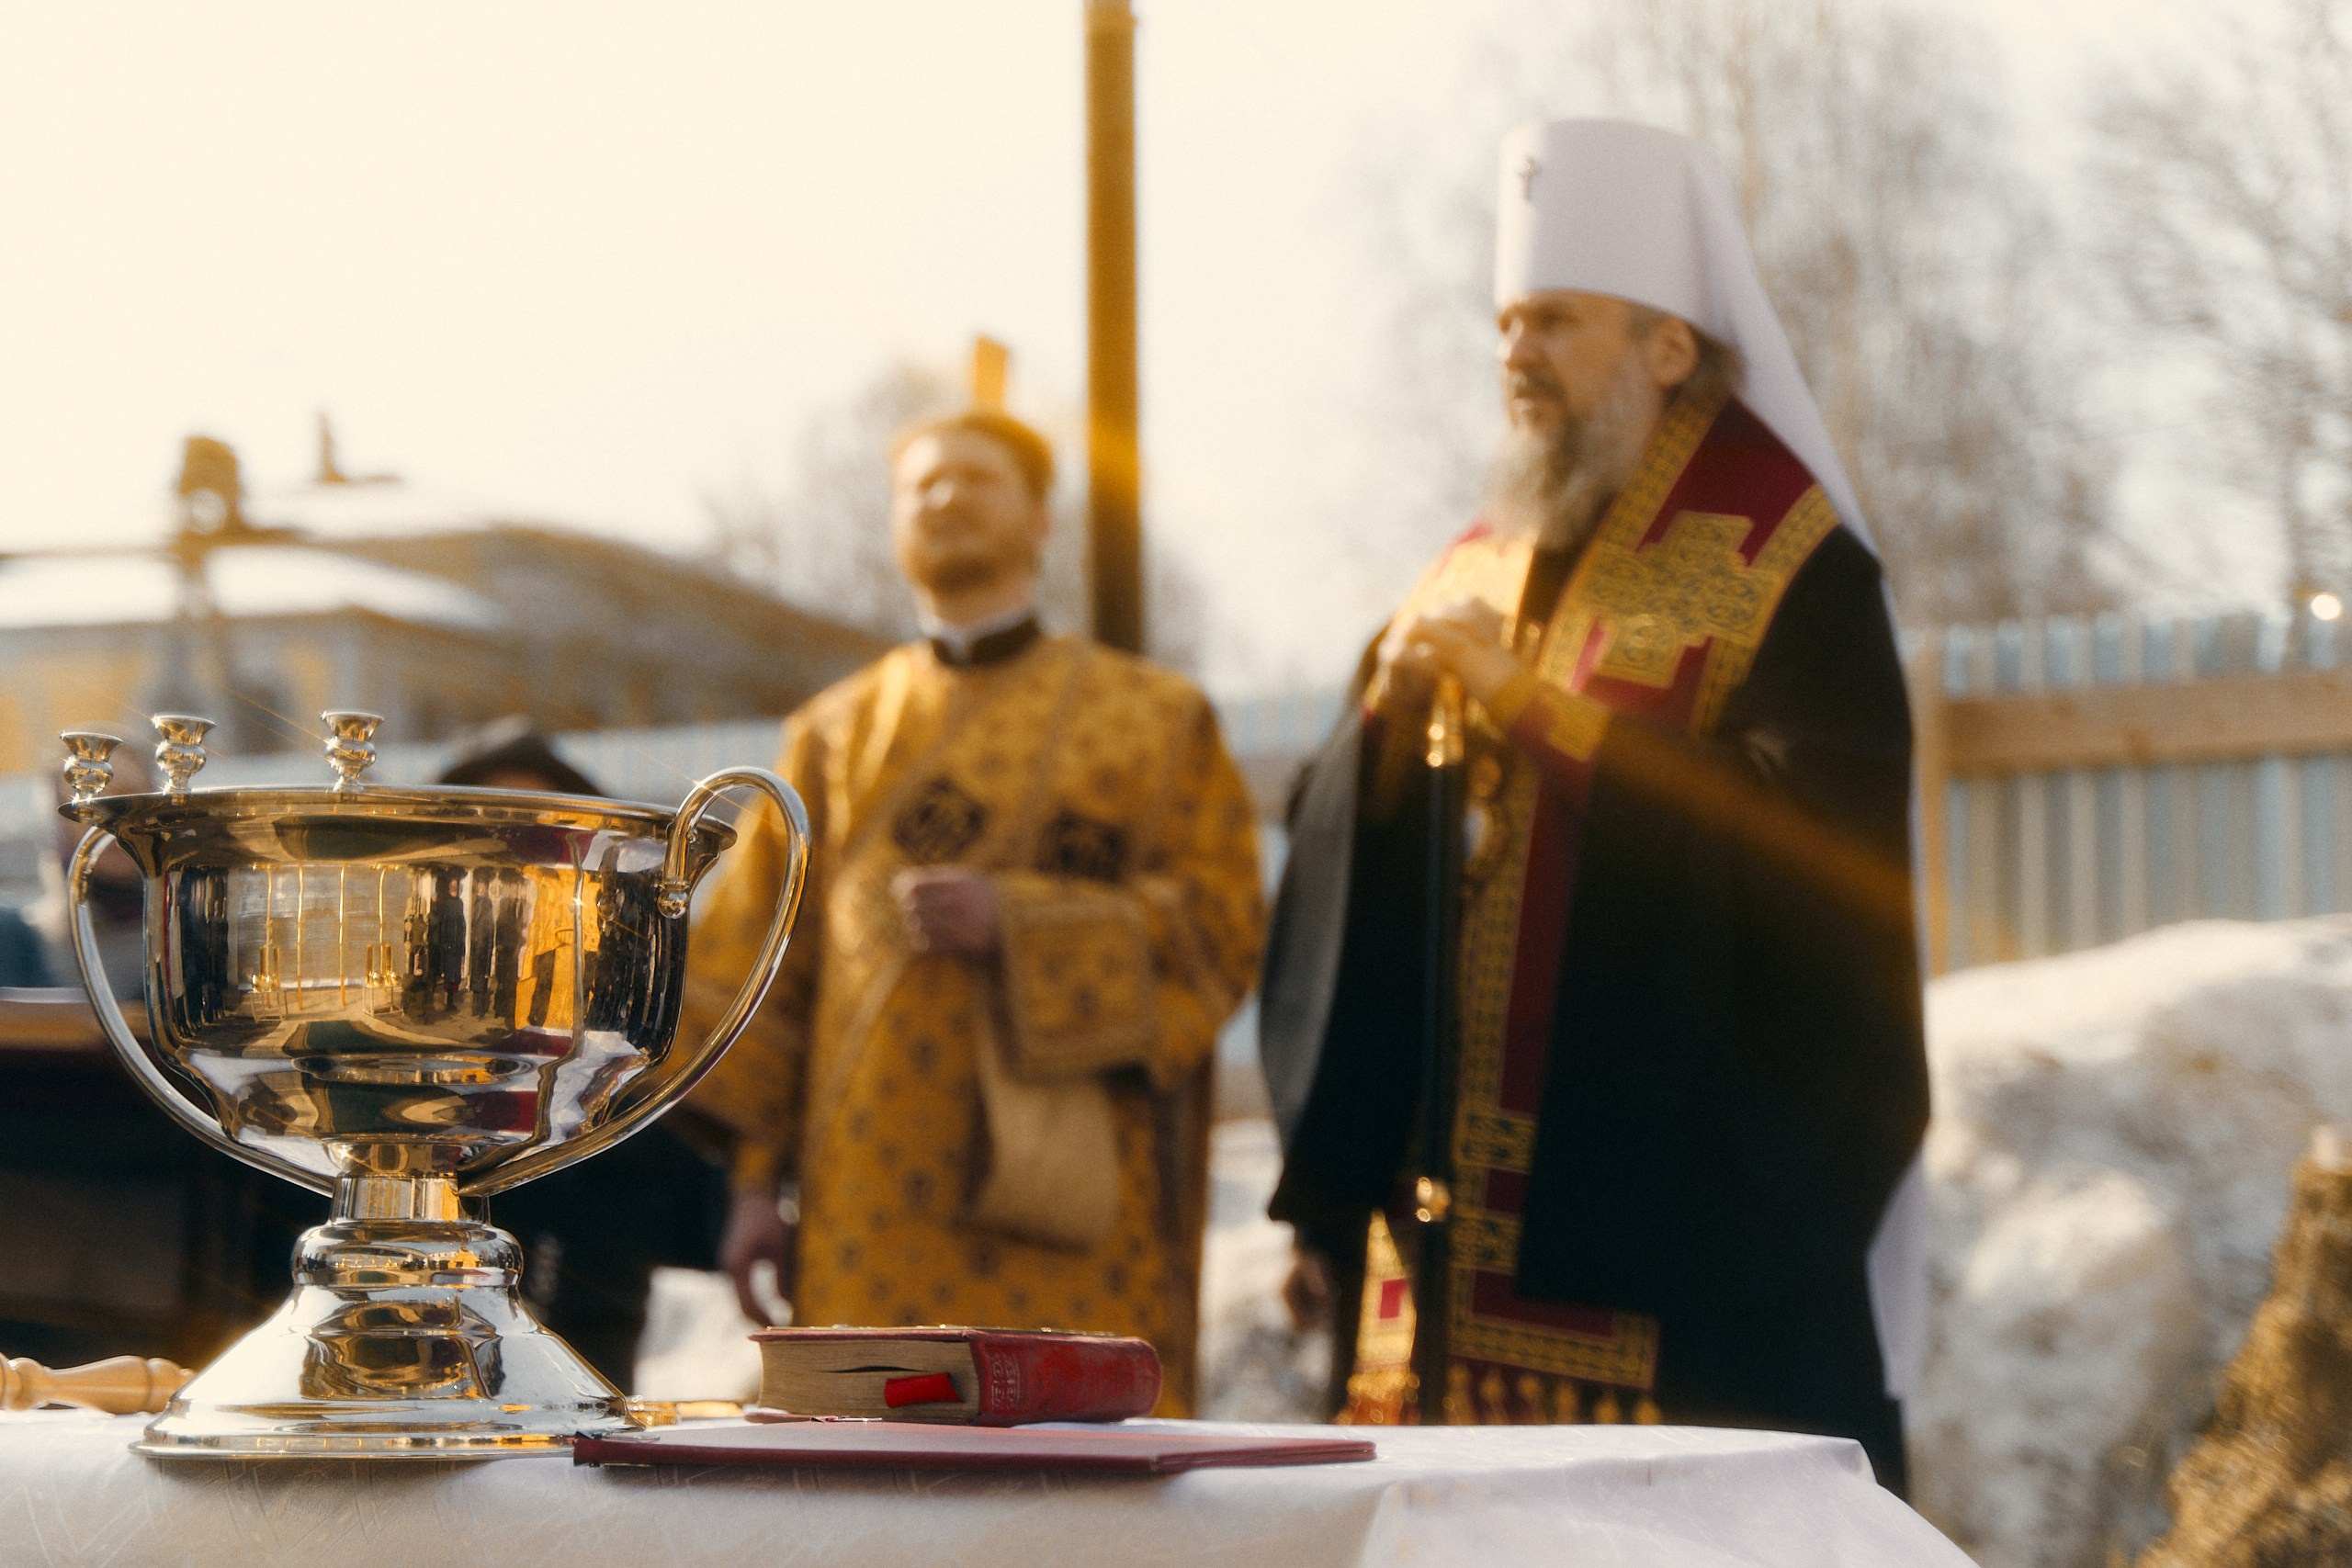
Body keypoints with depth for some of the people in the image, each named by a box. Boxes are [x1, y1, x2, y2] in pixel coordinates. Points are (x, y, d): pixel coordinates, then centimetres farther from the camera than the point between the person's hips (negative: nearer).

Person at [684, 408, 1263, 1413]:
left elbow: (1220, 928, -1)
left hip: (1068, 1195, -2)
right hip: (876, 1200, 2)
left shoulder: (1156, 722, 10)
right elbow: (769, 966, 13)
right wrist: (758, 1173, 4)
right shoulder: (835, 735, 17)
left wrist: (1014, 921, -13)